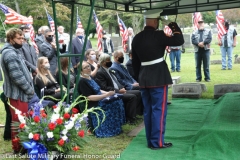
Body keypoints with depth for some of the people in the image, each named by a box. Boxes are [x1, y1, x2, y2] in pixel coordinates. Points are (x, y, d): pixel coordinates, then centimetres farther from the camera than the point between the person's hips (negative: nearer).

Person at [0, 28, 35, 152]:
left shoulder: (13, 52, 16)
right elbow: (17, 76, -24)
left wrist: (29, 89, 12)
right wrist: (30, 89, -12)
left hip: (20, 92, 10)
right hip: (18, 94, -10)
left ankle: (20, 146, 28)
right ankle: (18, 148, 9)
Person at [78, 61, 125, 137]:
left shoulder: (89, 77, 13)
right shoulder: (82, 81, -14)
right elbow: (89, 97, -20)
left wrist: (107, 93, 3)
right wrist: (105, 95, -22)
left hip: (99, 100, 9)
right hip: (92, 106, -9)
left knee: (117, 100, -7)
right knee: (113, 105, -23)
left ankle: (117, 127, -2)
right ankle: (112, 129, -8)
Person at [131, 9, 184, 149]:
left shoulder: (137, 38, 8)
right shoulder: (158, 35, -12)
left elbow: (135, 61, 12)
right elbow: (179, 41, -9)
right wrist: (175, 27, 7)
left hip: (144, 77, 7)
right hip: (158, 76, -7)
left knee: (148, 110, 12)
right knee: (159, 110, 0)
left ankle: (150, 141, 21)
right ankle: (157, 142, 4)